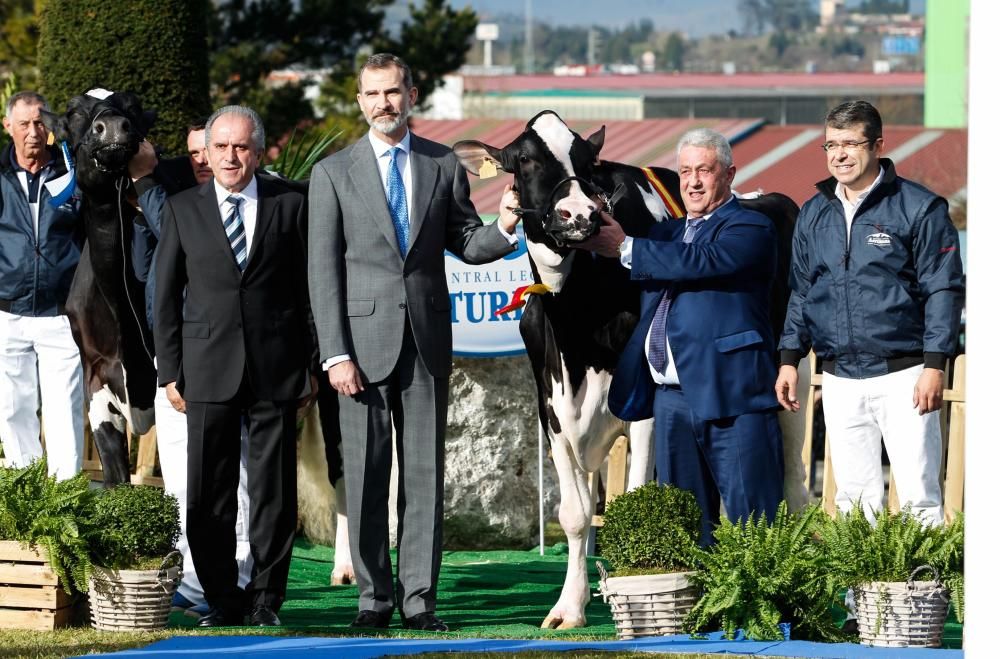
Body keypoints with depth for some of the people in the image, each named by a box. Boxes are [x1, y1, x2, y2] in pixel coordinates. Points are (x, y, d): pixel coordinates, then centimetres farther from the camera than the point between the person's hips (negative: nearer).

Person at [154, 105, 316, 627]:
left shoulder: (289, 205, 4)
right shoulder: (182, 210, 7)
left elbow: (307, 289, 6)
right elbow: (166, 297, 8)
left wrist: (310, 363, 2)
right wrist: (170, 370, 2)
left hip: (275, 368, -1)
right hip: (208, 368, 1)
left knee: (273, 489, 1)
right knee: (208, 492, 1)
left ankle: (266, 598, 10)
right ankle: (222, 599, 10)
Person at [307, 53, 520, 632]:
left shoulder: (444, 165, 9)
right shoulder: (334, 173, 3)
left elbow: (464, 245, 11)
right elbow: (324, 269, 0)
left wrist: (503, 230, -12)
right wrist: (336, 355, -8)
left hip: (428, 339, 2)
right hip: (364, 339, -2)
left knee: (425, 473, 2)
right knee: (366, 474, 0)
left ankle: (419, 598, 5)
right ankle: (375, 597, 6)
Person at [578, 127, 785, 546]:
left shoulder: (750, 229, -2)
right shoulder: (668, 233, 22)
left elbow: (700, 261, -19)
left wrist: (626, 248, -14)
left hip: (729, 397, -7)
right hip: (669, 397, 7)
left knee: (750, 518, -7)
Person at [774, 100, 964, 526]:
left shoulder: (919, 208, -4)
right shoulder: (815, 213, 12)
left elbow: (944, 291, -5)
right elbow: (800, 293, 20)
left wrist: (934, 364, -11)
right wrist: (789, 359, 12)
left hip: (902, 376, -5)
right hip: (839, 377, 5)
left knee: (918, 496, -8)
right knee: (854, 498, 6)